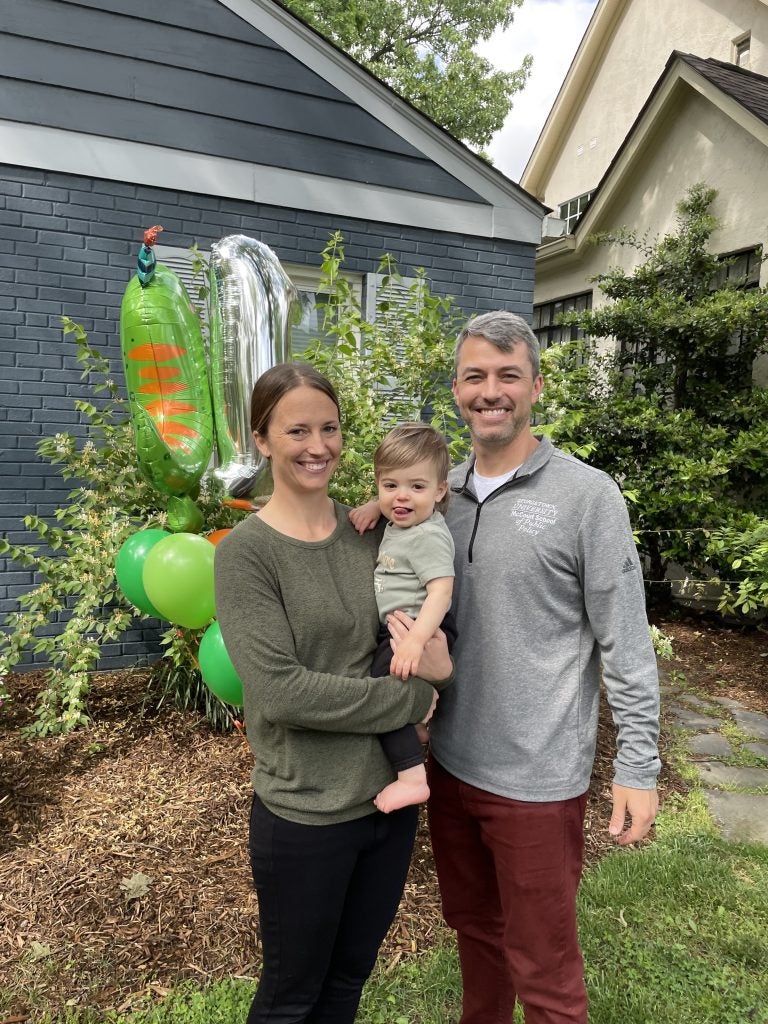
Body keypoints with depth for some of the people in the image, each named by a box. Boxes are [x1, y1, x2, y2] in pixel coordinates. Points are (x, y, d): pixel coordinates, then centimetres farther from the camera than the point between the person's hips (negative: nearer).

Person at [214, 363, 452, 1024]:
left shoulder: (371, 530, -1)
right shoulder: (246, 552, -16)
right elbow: (281, 690, -23)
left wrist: (438, 657, -17)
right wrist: (413, 700, -17)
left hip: (391, 793, 5)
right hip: (305, 813, -4)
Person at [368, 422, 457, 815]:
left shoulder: (429, 536, -15)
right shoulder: (396, 526, 13)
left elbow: (440, 591, -26)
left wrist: (415, 640, -36)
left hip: (419, 631, -10)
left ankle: (412, 777, -16)